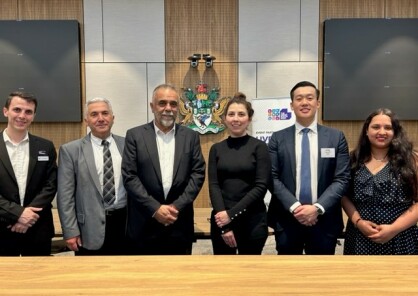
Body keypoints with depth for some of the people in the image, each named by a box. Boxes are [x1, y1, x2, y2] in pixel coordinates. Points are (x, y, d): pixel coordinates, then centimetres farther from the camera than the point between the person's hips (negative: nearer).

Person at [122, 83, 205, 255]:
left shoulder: (191, 136, 6)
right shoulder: (135, 135, 0)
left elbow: (198, 173, 1)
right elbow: (129, 177, -5)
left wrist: (177, 206, -10)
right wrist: (155, 208, -12)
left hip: (180, 223, 2)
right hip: (145, 224, -1)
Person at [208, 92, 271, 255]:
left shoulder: (259, 147, -2)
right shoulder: (216, 149, 5)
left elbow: (261, 186, -9)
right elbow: (213, 186, -2)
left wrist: (231, 214, -15)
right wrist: (225, 226, -12)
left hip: (252, 220, -2)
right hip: (221, 220, 2)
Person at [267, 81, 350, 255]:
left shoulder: (336, 137, 3)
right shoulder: (278, 138, 3)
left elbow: (342, 179, -2)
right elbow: (272, 178, -3)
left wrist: (318, 208, -14)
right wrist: (294, 207, -15)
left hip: (324, 220, 0)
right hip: (287, 220, 0)